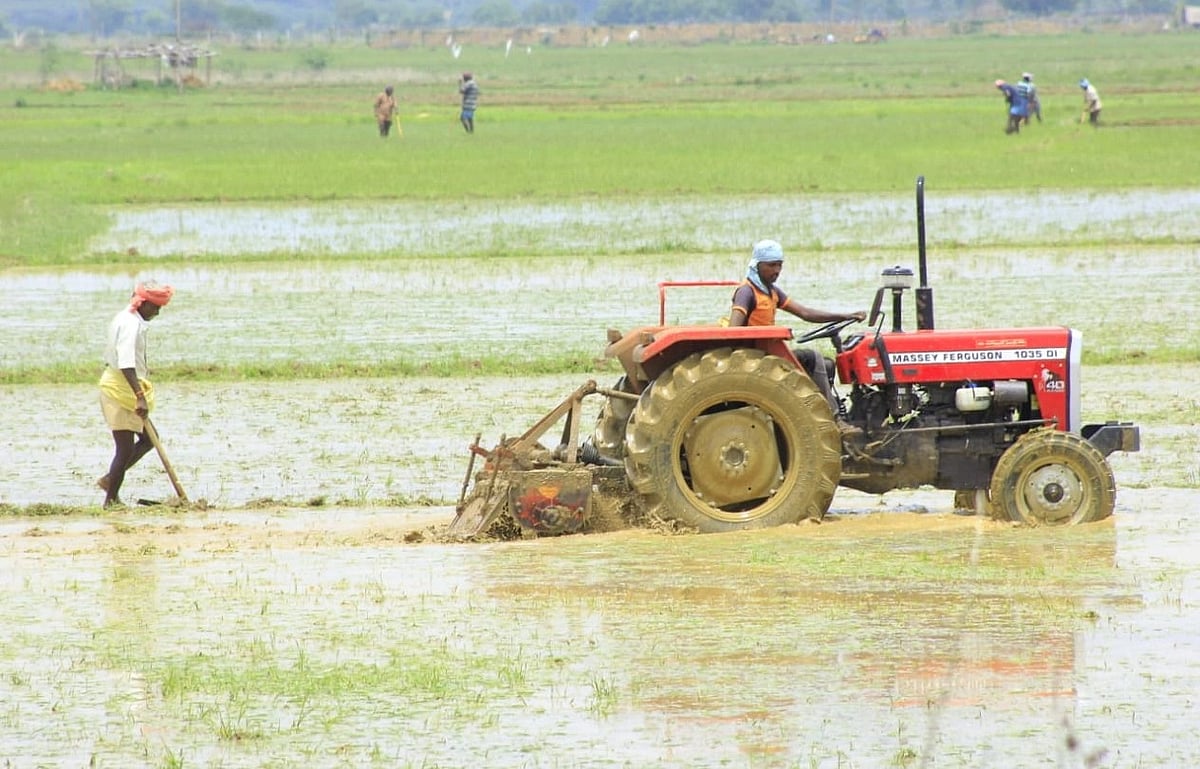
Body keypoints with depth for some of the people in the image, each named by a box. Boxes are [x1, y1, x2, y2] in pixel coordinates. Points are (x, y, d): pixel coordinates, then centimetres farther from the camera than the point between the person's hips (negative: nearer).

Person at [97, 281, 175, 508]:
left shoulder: (125, 320, 14)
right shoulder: (131, 324, -18)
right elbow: (126, 364, -30)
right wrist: (140, 397, -37)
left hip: (115, 386, 10)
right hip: (120, 392, -10)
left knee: (148, 438, 15)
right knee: (125, 449, -4)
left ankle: (110, 480, 18)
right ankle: (111, 499, 4)